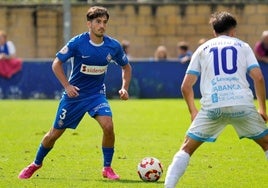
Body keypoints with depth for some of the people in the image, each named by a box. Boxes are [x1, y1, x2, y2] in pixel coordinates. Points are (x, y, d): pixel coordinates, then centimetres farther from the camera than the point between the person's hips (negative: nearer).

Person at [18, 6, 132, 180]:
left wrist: (124, 88, -7)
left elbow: (126, 67, 8)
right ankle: (36, 164, 32)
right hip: (74, 94, -1)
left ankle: (107, 168, -5)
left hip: (97, 94, 2)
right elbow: (56, 63, -10)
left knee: (108, 125, -23)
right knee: (55, 133, 6)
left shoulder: (113, 46, -9)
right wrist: (67, 86, -20)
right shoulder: (77, 43, -18)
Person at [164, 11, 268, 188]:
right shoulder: (242, 46, 17)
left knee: (187, 148, 12)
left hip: (212, 107, 0)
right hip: (243, 104, 0)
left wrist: (193, 112, 28)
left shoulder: (203, 49, 20)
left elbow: (186, 86, 15)